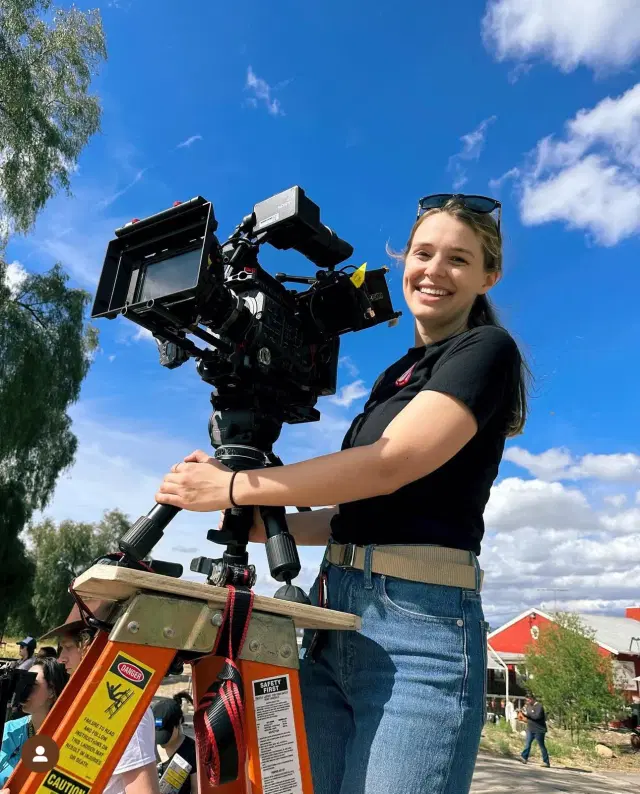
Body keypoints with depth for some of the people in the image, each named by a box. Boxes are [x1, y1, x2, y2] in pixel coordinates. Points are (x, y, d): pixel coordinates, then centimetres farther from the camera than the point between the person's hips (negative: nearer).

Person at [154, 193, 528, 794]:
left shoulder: (487, 350, -4)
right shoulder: (399, 373, 20)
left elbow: (390, 463, -18)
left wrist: (233, 488, -14)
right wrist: (261, 525, 5)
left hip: (417, 623, -7)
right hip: (334, 616, 8)